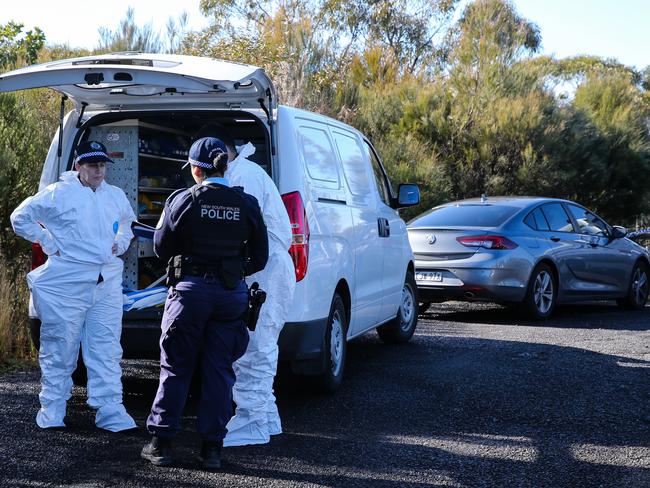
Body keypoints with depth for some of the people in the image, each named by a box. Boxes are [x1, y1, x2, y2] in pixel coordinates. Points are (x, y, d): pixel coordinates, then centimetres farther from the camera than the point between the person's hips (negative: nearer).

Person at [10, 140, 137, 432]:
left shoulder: (116, 196, 12)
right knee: (59, 350, 4)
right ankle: (52, 410, 16)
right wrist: (47, 243, -3)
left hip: (107, 284, 4)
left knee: (107, 351, 3)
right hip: (66, 284, -4)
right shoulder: (58, 194, -4)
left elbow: (129, 221, 32)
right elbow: (20, 217, 2)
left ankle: (110, 411, 7)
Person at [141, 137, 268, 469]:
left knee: (176, 369, 9)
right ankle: (212, 448, 13)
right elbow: (259, 258, 5)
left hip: (191, 291, -2)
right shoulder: (246, 204, 1)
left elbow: (162, 249, -1)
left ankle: (161, 444, 13)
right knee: (219, 371, 10)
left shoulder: (183, 201, -8)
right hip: (232, 293, 2)